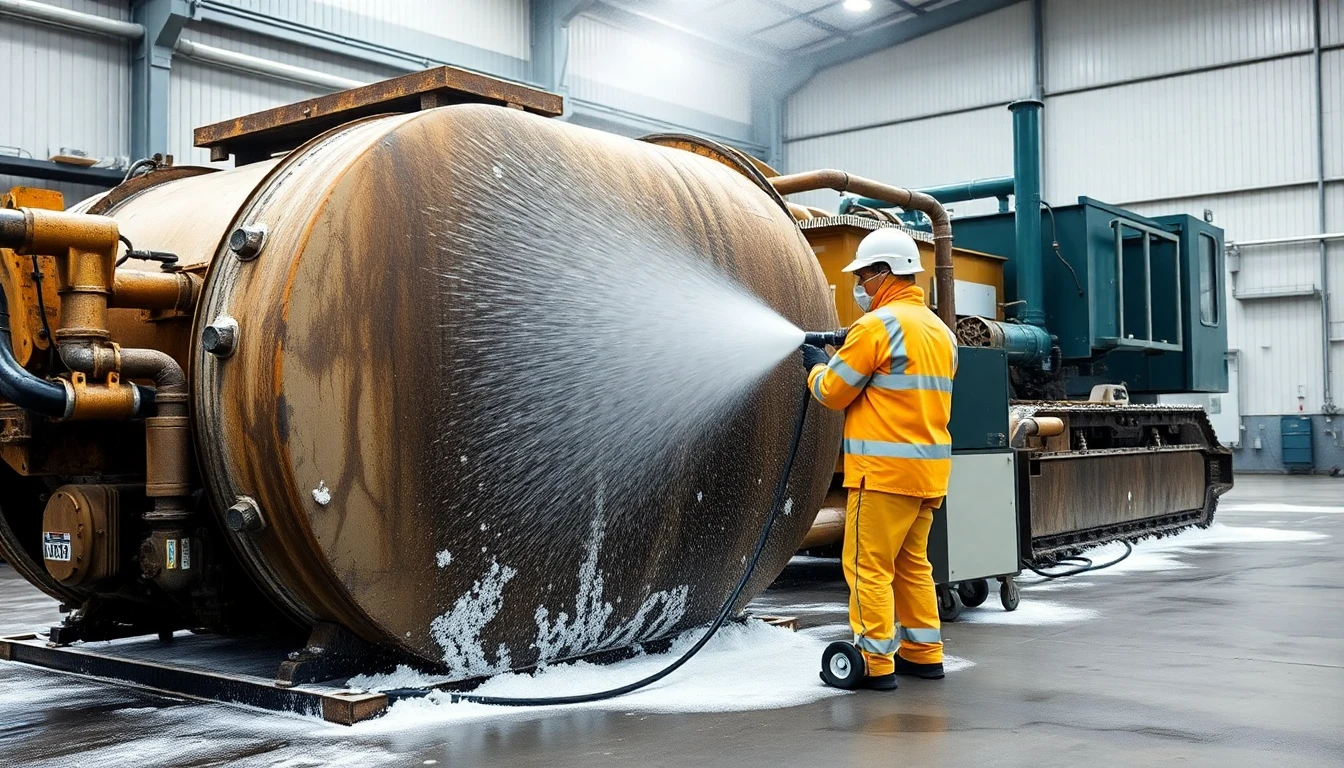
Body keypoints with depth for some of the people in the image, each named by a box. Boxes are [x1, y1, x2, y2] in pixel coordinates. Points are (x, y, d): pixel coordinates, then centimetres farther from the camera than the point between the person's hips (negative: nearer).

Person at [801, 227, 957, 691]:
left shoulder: (878, 324, -11)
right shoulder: (941, 330, 15)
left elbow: (832, 392, -7)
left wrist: (818, 366, 13)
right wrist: (850, 358, 18)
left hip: (885, 469, -9)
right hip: (929, 468, 9)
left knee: (868, 566, -2)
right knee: (913, 564, 17)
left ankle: (875, 662, 0)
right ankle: (924, 653, 22)